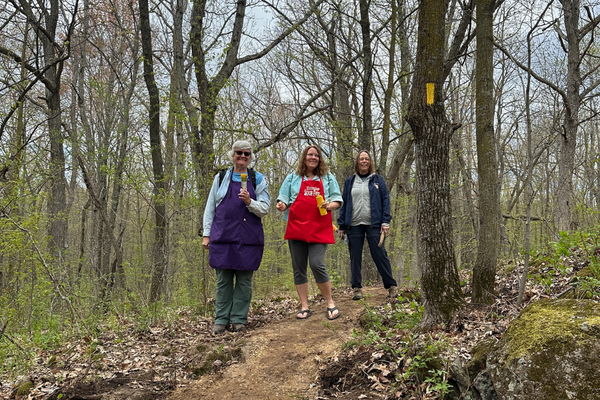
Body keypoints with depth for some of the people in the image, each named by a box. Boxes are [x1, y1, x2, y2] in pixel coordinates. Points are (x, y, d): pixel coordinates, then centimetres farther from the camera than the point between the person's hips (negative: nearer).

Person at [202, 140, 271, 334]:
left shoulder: (258, 179, 10)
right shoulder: (221, 178, 13)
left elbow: (265, 208, 4)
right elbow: (210, 207, 13)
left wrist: (249, 202, -15)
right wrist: (206, 234, 7)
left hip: (248, 237, 0)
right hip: (223, 236, 1)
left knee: (244, 280, 2)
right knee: (223, 279, 1)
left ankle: (239, 319, 10)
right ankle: (221, 319, 9)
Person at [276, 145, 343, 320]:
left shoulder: (328, 178, 13)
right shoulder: (293, 178, 13)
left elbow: (337, 200, 14)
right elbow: (284, 198, 12)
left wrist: (329, 205, -8)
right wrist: (282, 205, -11)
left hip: (319, 228, -2)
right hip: (296, 227, 2)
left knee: (317, 264, -14)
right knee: (299, 268, 3)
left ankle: (330, 303, 3)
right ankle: (304, 307, 13)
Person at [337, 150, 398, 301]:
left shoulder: (377, 180, 7)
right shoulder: (349, 182, 12)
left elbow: (385, 201, 3)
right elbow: (344, 204, 12)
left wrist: (385, 222, -7)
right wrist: (342, 226, 7)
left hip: (374, 224, -2)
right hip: (354, 225, 3)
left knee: (380, 255, -4)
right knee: (355, 257, 5)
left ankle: (391, 286, 4)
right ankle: (357, 288, 12)